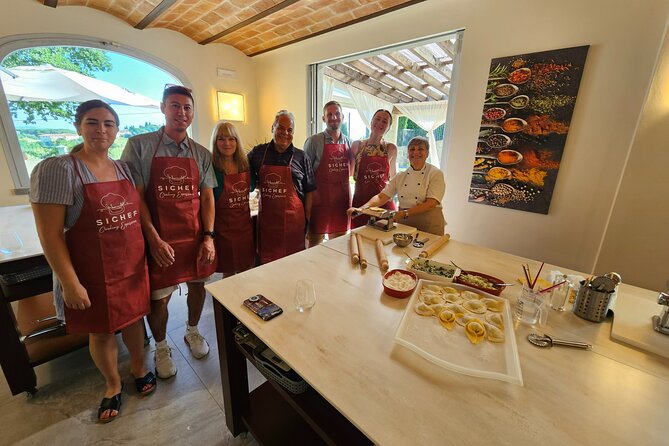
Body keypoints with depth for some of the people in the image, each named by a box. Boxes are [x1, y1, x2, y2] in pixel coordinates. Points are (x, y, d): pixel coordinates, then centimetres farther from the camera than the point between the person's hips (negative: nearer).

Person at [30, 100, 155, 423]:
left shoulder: (124, 168, 5)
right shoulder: (55, 169, -12)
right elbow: (50, 235, -13)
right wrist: (70, 283, -15)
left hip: (132, 266, 4)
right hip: (92, 274, -4)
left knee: (134, 319, 19)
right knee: (100, 332, 15)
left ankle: (138, 367, 44)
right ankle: (112, 384, 40)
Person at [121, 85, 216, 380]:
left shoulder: (202, 154, 5)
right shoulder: (139, 146, -3)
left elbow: (207, 196, 2)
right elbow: (136, 197, -7)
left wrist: (208, 236, -7)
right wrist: (154, 239, -14)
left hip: (196, 235, 3)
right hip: (159, 238, -2)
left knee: (197, 285, 15)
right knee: (158, 296, 8)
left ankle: (192, 331, 42)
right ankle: (161, 347, 35)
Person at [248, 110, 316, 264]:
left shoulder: (301, 157, 3)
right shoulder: (257, 153, 6)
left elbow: (309, 190, 4)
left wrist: (307, 218, 1)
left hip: (293, 219, -1)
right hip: (266, 217, 1)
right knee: (266, 261, 10)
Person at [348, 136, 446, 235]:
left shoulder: (436, 174, -5)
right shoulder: (400, 176, 7)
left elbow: (431, 203, -16)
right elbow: (381, 197, -1)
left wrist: (405, 213, -26)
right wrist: (361, 209, -17)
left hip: (428, 224, -3)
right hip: (403, 223, 3)